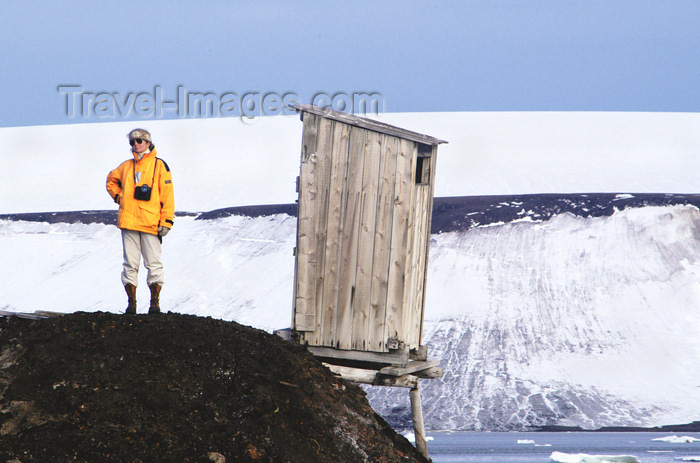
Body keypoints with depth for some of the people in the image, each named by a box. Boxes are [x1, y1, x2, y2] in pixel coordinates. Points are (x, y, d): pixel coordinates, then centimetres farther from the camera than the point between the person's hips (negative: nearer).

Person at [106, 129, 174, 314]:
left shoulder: (159, 165, 3)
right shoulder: (126, 166, 14)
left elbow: (167, 195, -1)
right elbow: (111, 180, 33)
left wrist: (166, 222, -8)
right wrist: (119, 197, 14)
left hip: (151, 222, -3)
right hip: (128, 221, 3)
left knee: (153, 264, -5)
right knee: (130, 264, 3)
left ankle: (155, 302, 0)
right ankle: (131, 302, 7)